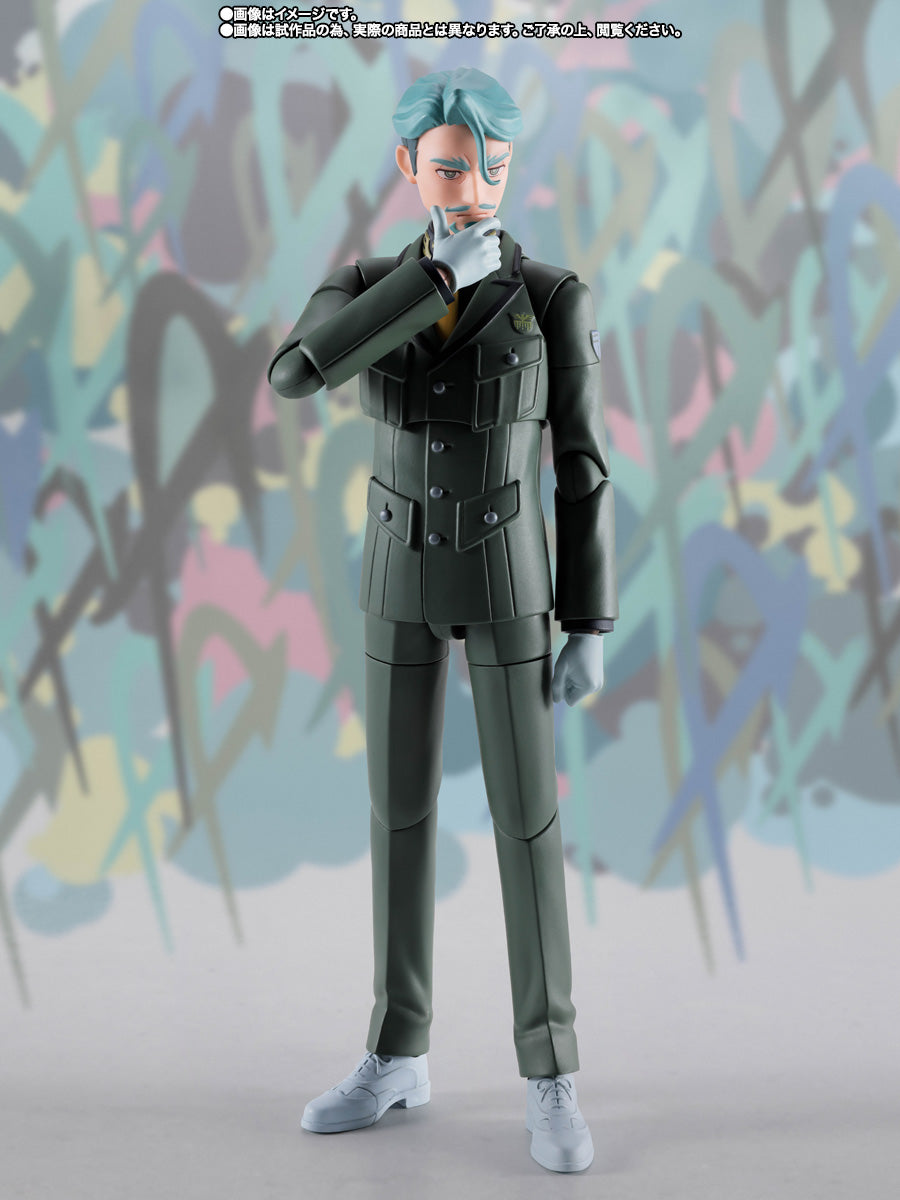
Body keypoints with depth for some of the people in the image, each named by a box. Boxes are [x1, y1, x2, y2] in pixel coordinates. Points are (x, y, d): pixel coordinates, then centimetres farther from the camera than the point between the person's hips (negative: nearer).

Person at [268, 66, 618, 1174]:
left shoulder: (555, 300, -5)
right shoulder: (362, 288, 1)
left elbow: (582, 470, -3)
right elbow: (294, 375, -22)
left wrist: (592, 628, -7)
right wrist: (440, 277, -25)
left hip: (507, 579, -2)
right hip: (400, 576, 3)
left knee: (525, 820, -3)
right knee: (399, 813, 7)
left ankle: (550, 1084, 8)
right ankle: (398, 1058, 21)